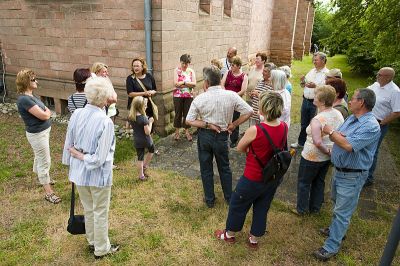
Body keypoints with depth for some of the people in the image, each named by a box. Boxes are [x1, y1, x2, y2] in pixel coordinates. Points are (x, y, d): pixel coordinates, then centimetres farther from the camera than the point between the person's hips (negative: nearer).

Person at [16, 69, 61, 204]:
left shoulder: (30, 95, 5)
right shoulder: (24, 99, -26)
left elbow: (44, 111, 9)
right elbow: (44, 115, -25)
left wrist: (44, 111, -11)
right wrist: (47, 111, -6)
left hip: (42, 131, 10)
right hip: (37, 134, -10)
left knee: (39, 157, 28)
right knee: (45, 162, -2)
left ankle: (41, 177, 50)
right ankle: (48, 192, 8)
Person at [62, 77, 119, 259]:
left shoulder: (76, 114, -8)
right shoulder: (105, 122, -24)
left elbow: (68, 146, 2)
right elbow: (100, 158, -24)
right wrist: (84, 156, -9)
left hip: (79, 173, 6)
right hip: (98, 175, -5)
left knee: (88, 210, 25)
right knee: (100, 213, 15)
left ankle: (92, 242, 47)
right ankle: (101, 249, 35)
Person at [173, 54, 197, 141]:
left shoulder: (191, 71, 3)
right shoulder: (177, 70, -3)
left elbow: (194, 84, -8)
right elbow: (176, 83, -14)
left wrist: (183, 82, -16)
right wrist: (188, 84, -12)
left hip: (189, 96, 2)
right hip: (178, 95, -2)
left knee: (187, 114, 8)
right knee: (178, 113, 7)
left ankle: (187, 132, 20)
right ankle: (177, 132, 19)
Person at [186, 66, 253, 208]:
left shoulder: (199, 99, -15)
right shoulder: (231, 95, -13)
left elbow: (189, 121, -12)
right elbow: (248, 112, -11)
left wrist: (207, 124, -12)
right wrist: (234, 124, -4)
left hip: (204, 136, -1)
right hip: (222, 136, 1)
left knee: (206, 169, 16)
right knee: (224, 168, 21)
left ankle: (209, 199, 29)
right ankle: (229, 197, 35)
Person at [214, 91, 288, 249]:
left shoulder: (255, 130, -29)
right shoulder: (284, 127, -11)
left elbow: (239, 148, -12)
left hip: (253, 179, -5)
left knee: (238, 205, 20)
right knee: (262, 208, 24)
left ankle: (229, 234, 42)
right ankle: (254, 239, 43)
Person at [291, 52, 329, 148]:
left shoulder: (327, 73, -12)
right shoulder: (312, 71, 11)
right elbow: (304, 86, 18)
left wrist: (315, 86, -31)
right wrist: (303, 82, -3)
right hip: (306, 100, 7)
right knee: (304, 123, 18)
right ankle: (301, 142, 33)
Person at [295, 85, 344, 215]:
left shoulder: (317, 120, -30)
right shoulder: (338, 114, -6)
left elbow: (317, 142, -40)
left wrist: (326, 151, -22)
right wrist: (330, 151, 5)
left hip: (312, 157, -7)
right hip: (328, 157, 7)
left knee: (304, 182, 14)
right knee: (319, 181, 24)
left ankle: (302, 209, 30)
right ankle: (315, 208, 40)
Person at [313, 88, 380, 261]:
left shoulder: (371, 126, -24)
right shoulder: (351, 118, 4)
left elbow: (348, 145, -33)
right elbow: (335, 137, 6)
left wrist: (331, 132, -18)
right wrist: (337, 135, -18)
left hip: (352, 176, -9)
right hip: (339, 170, 9)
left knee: (342, 211, 2)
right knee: (338, 204, 26)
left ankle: (331, 246, 13)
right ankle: (337, 229, 47)